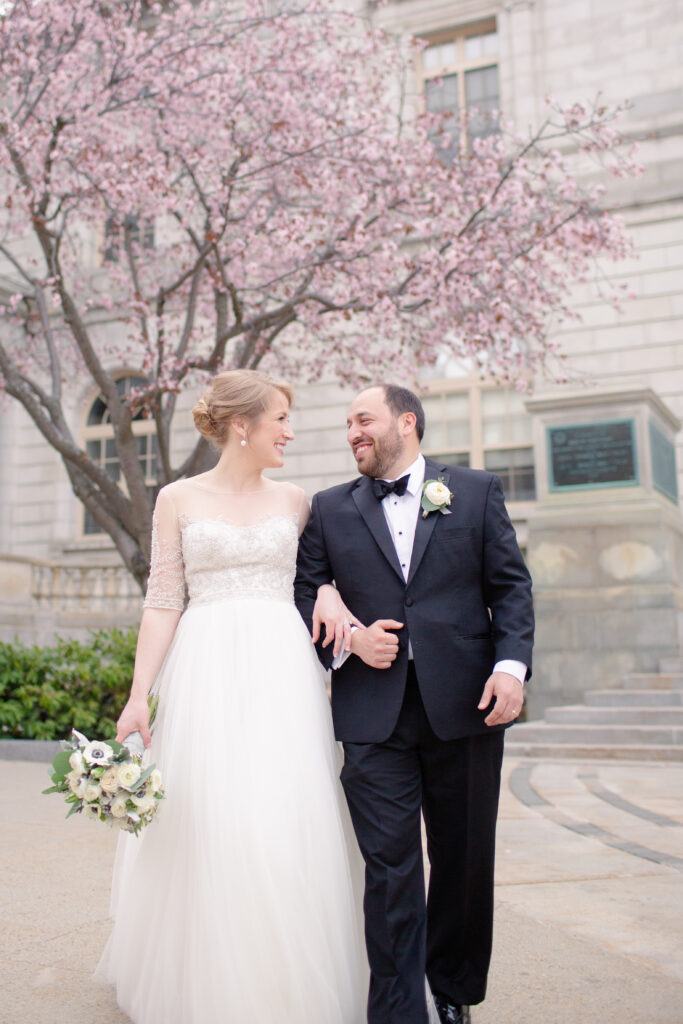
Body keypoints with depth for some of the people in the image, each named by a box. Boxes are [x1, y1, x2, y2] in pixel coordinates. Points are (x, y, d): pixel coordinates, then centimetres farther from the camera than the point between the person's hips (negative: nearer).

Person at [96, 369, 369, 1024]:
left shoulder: (293, 502, 10)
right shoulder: (178, 499, 4)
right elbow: (163, 602, 1)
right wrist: (138, 694, -7)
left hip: (281, 674, 2)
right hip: (205, 675, -2)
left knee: (285, 827, -1)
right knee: (206, 827, 1)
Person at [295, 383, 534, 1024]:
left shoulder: (476, 491, 8)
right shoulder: (329, 509, 11)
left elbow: (510, 585, 4)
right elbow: (303, 597, 10)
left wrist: (511, 663, -9)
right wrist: (348, 639, -8)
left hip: (465, 704, 1)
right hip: (374, 712, 0)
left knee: (464, 863, 12)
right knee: (390, 871, -1)